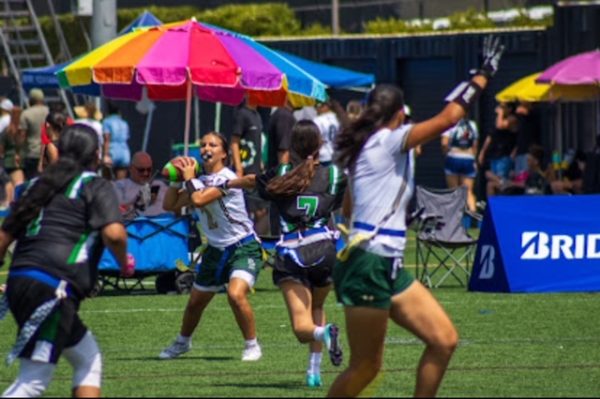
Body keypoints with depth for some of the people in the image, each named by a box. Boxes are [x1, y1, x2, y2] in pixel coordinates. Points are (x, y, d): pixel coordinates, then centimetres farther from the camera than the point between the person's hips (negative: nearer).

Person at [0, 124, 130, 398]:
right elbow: (114, 233, -15)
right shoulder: (95, 186, 1)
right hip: (52, 290, -8)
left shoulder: (40, 184, 21)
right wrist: (124, 262, 4)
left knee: (88, 359, 19)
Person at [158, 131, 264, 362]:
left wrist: (189, 178, -11)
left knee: (236, 294, -30)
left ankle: (252, 345, -13)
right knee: (195, 302, 15)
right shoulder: (200, 181, 7)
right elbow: (170, 205, 11)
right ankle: (182, 342, 40)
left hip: (243, 248, -8)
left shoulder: (226, 178, -16)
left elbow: (198, 200, -27)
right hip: (216, 250, 8)